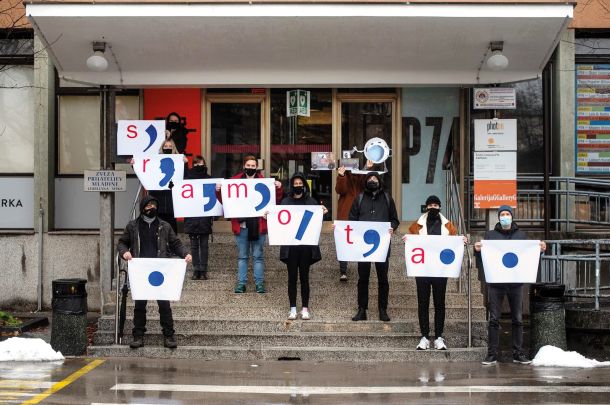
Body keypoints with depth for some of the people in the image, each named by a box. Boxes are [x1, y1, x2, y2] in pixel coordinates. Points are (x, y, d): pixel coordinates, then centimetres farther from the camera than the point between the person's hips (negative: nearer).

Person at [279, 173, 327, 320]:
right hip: (290, 245, 0)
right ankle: (293, 308, 11)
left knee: (304, 276, 4)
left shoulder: (311, 202, 6)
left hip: (307, 244, 0)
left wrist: (322, 212, -16)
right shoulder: (286, 202, 6)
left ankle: (305, 308, 11)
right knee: (292, 277, 4)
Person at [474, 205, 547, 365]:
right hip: (495, 282, -1)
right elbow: (483, 261, 6)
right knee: (494, 319, -2)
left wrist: (539, 250, -5)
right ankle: (492, 354, 2)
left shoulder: (521, 235, 11)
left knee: (518, 319, 5)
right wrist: (478, 251, -13)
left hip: (516, 282, 1)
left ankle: (518, 353, 12)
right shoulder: (490, 235, 8)